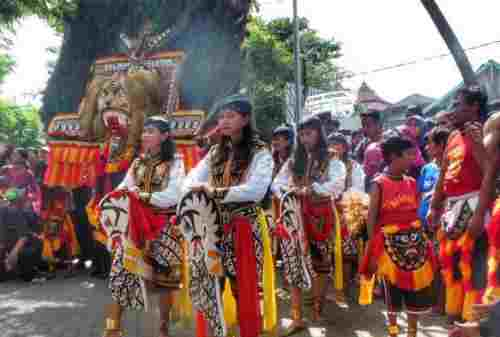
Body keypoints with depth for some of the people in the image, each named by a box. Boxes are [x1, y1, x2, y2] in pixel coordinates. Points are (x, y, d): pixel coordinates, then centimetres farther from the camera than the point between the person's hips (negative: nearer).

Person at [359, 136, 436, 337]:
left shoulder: (412, 183, 5)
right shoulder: (379, 184, -9)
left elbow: (417, 214, 10)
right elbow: (371, 219, -7)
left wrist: (424, 243, 8)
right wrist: (373, 252, -8)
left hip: (415, 240, 4)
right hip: (390, 242, -4)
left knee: (416, 287, 10)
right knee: (392, 289, 8)